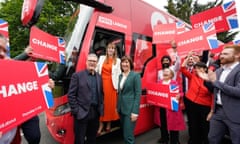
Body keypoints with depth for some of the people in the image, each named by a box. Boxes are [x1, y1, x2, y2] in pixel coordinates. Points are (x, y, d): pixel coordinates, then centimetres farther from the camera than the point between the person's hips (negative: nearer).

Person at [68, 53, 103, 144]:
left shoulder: (99, 77, 11)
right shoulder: (77, 75, -5)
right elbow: (71, 95, -8)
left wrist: (101, 108, 7)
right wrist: (75, 110, -12)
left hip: (95, 113, 5)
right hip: (81, 113, -5)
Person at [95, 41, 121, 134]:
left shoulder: (117, 61, 3)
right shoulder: (102, 58, 10)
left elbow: (119, 74, 0)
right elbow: (97, 70, 9)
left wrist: (118, 86, -5)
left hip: (111, 84, -1)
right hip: (101, 82, 2)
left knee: (110, 103, 7)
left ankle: (109, 124, 22)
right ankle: (101, 124, 15)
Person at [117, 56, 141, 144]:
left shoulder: (135, 75, -8)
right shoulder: (120, 76, 11)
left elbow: (138, 94, -13)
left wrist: (135, 111, -17)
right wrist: (117, 107, 12)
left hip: (130, 109, -7)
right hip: (121, 108, 7)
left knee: (128, 135, -5)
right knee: (124, 134, 17)